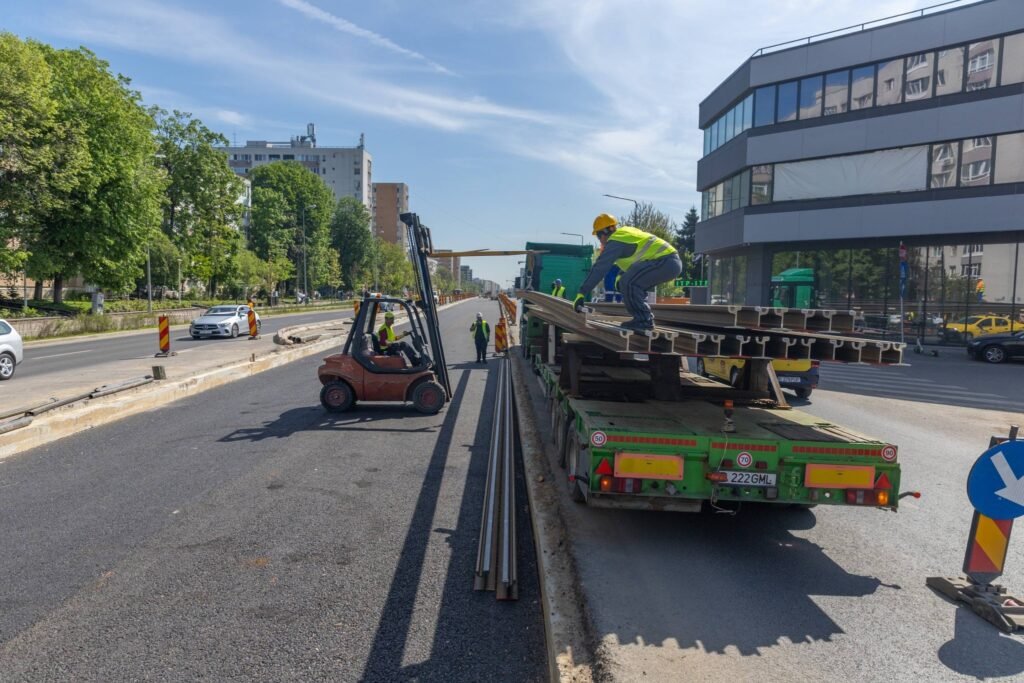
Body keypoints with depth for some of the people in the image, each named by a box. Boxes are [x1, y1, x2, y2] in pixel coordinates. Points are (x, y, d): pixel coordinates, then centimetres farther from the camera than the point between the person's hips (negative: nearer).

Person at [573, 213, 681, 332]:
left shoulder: (615, 241, -8)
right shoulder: (626, 231, 18)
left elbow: (600, 268, -13)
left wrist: (581, 293, -13)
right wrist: (620, 275, 35)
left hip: (665, 262, -10)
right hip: (673, 262, 10)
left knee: (628, 282, -17)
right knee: (634, 285, 18)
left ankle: (643, 321, -10)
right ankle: (645, 318, 17)